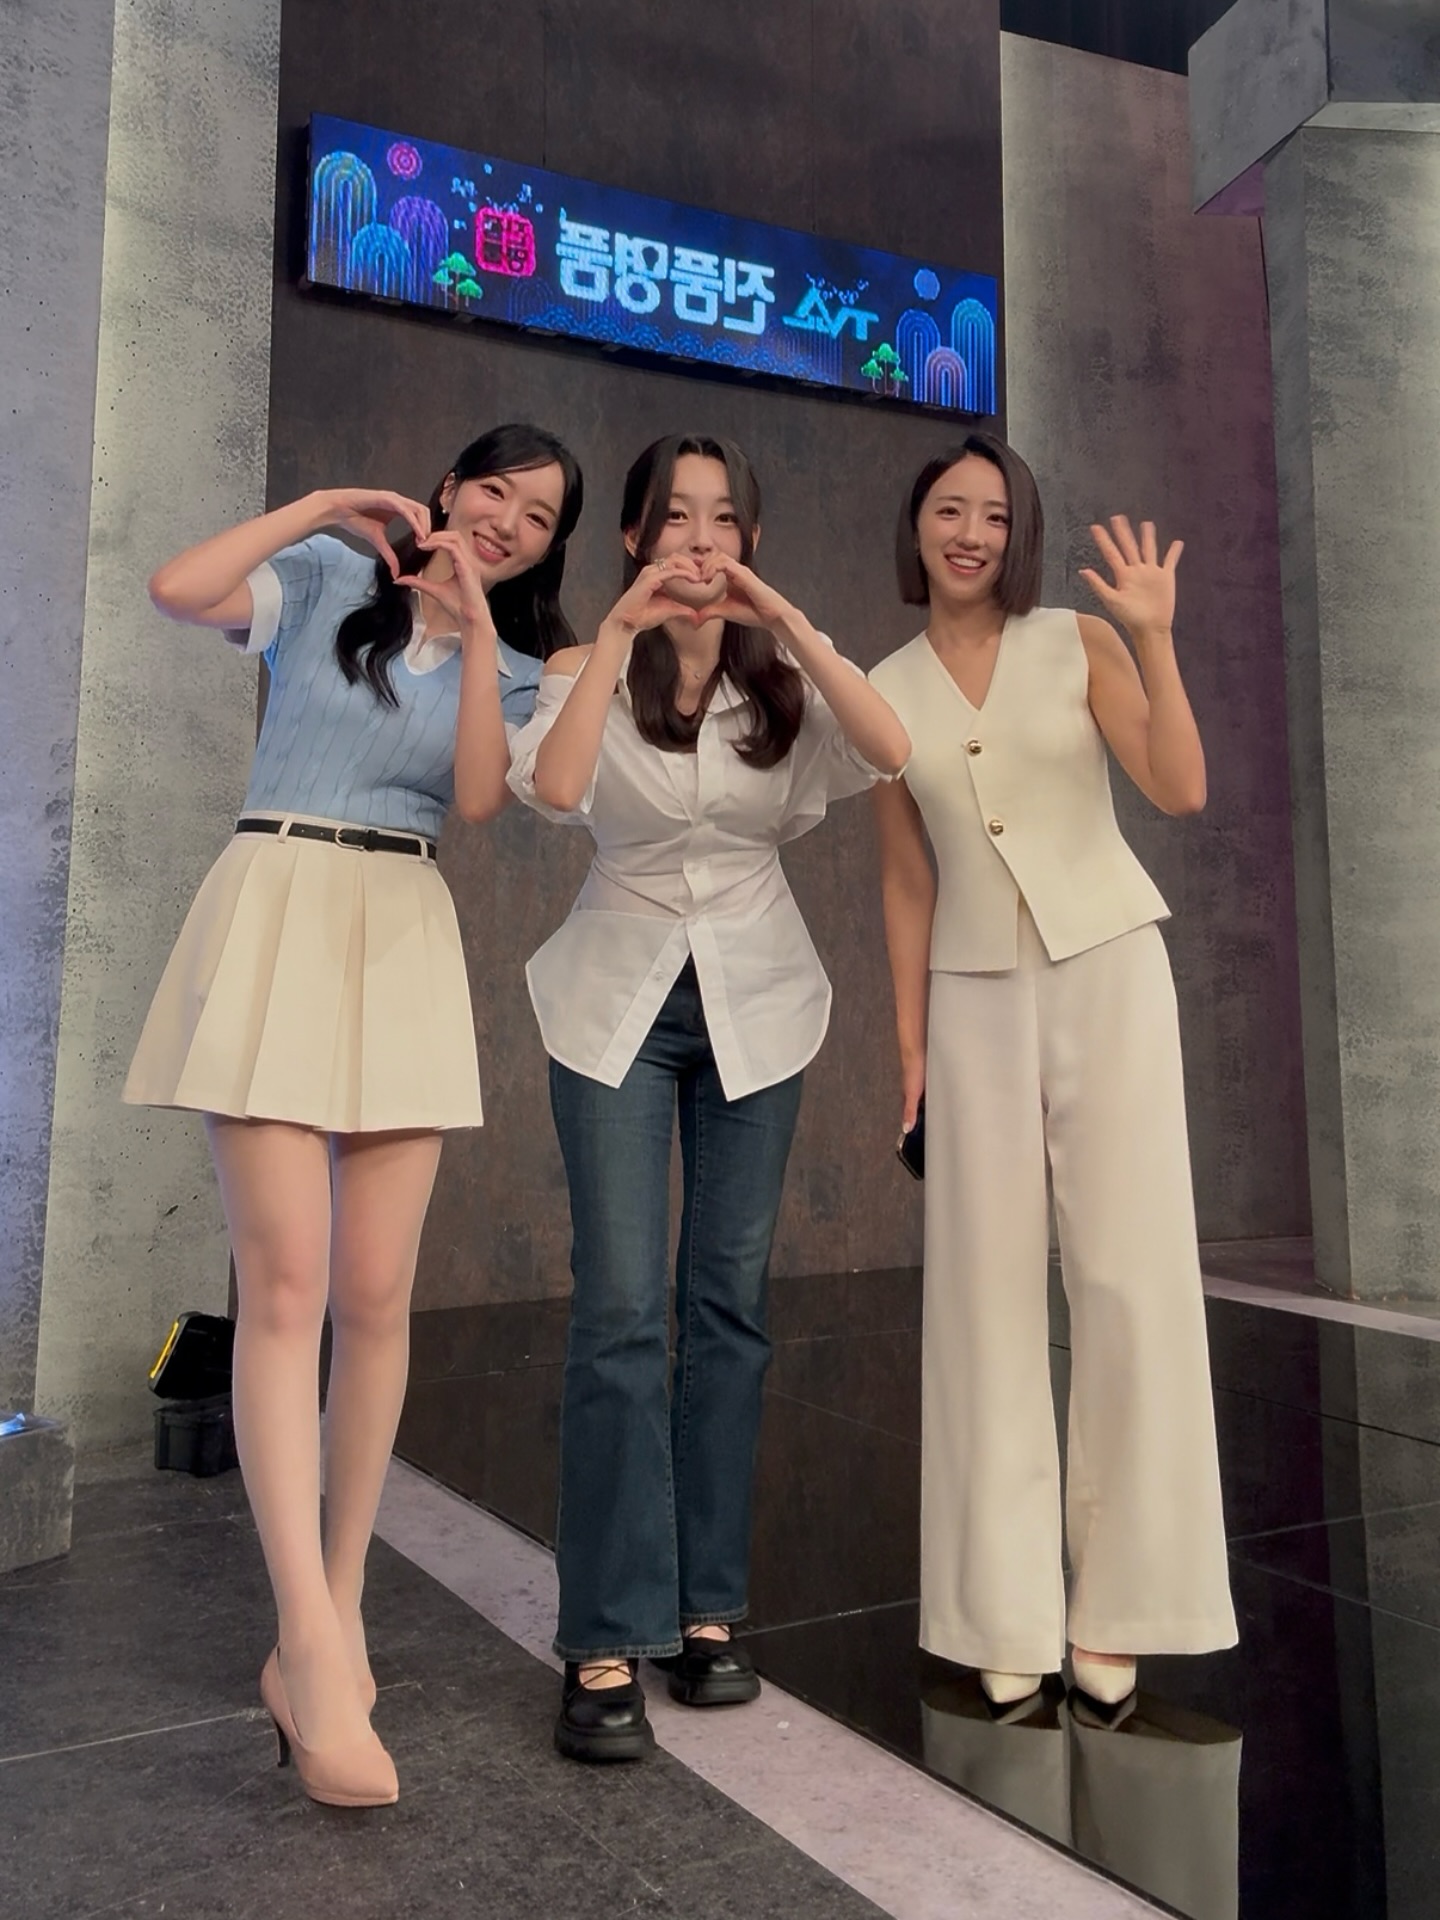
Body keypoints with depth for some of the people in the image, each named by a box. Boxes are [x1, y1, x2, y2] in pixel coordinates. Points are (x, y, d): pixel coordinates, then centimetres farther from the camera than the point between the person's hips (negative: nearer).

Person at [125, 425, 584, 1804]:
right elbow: (177, 589, -6)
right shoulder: (328, 580, 11)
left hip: (406, 941, 3)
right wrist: (322, 506, 2)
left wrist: (480, 630, -3)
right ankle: (316, 1650, -11)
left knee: (375, 1294, -2)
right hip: (276, 915, -3)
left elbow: (477, 798, -1)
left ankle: (334, 1617, 11)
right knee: (286, 1280, -13)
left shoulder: (513, 662, 17)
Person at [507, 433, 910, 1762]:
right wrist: (620, 630, -22)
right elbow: (551, 788, -23)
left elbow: (891, 754, -18)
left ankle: (709, 1611, 18)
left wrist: (789, 623, -22)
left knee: (729, 1304, 5)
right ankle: (606, 1647, 1)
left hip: (755, 1003, 2)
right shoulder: (590, 672, -1)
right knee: (621, 1312, -8)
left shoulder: (781, 678, 1)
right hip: (619, 1001, -1)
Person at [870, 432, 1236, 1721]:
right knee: (988, 1288, 2)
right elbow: (908, 879, 8)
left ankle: (1115, 1603, 11)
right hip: (977, 998, 2)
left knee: (1130, 1275, -3)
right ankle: (1007, 1613, 13)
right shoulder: (888, 691, 7)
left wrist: (1156, 639, -19)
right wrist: (908, 1041, 6)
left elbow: (1182, 791, -9)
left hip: (1107, 968, -1)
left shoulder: (1079, 645, 2)